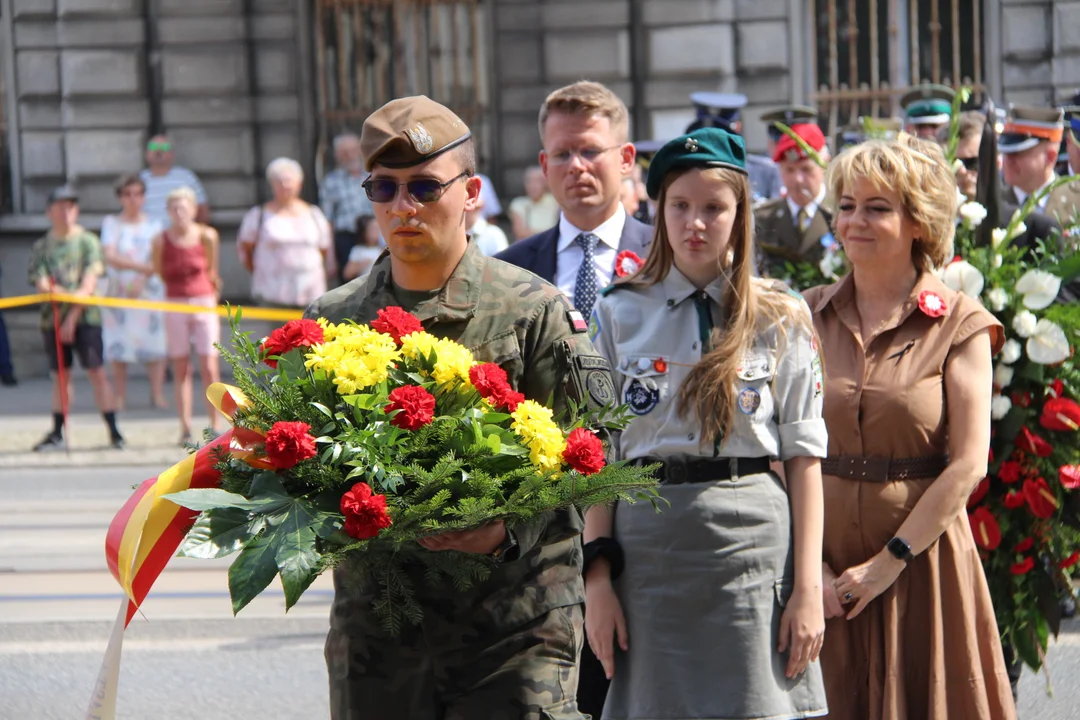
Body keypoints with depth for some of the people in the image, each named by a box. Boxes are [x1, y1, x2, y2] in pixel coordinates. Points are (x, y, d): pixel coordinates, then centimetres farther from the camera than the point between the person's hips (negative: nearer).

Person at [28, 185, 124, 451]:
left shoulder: (88, 241, 2)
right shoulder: (41, 246, 9)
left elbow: (90, 282, -5)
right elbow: (41, 283, -1)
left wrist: (73, 316, -12)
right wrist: (70, 293, -19)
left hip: (85, 316, -3)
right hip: (53, 317, 3)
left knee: (97, 372, -6)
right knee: (60, 375, 9)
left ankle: (113, 431, -5)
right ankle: (57, 434, 14)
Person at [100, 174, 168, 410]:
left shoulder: (153, 225, 8)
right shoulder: (111, 223, 5)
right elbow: (110, 256, -7)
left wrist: (141, 280, -17)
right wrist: (141, 266, -18)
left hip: (149, 290, 1)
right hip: (119, 291, -1)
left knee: (155, 342, -6)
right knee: (118, 346, -3)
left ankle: (157, 394, -1)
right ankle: (120, 397, 3)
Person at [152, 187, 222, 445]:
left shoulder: (207, 236, -4)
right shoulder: (161, 240, -5)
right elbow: (159, 272, 9)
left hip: (204, 301, 0)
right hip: (175, 304, 0)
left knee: (210, 368, -5)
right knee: (181, 369, 2)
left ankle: (215, 428, 1)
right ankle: (185, 429, 6)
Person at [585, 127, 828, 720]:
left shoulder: (781, 320, 5)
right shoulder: (618, 315, 8)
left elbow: (804, 457, 2)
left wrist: (808, 589, -4)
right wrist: (598, 577, -2)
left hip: (754, 540, -1)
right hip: (648, 537, 1)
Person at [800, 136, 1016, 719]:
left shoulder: (958, 324, -3)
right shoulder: (808, 316, 5)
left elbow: (967, 464, -9)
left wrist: (887, 563, -12)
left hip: (920, 558, -2)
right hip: (822, 568, 2)